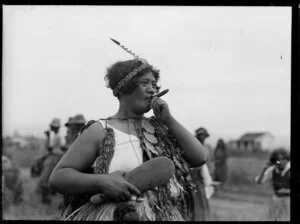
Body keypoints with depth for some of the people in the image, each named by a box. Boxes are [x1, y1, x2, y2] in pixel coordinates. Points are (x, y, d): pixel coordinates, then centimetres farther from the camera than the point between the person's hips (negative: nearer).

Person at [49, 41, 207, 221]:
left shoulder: (159, 128, 11)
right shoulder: (101, 131, 0)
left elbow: (200, 158, 5)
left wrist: (169, 120, -1)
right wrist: (102, 181, -18)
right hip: (114, 215, -3)